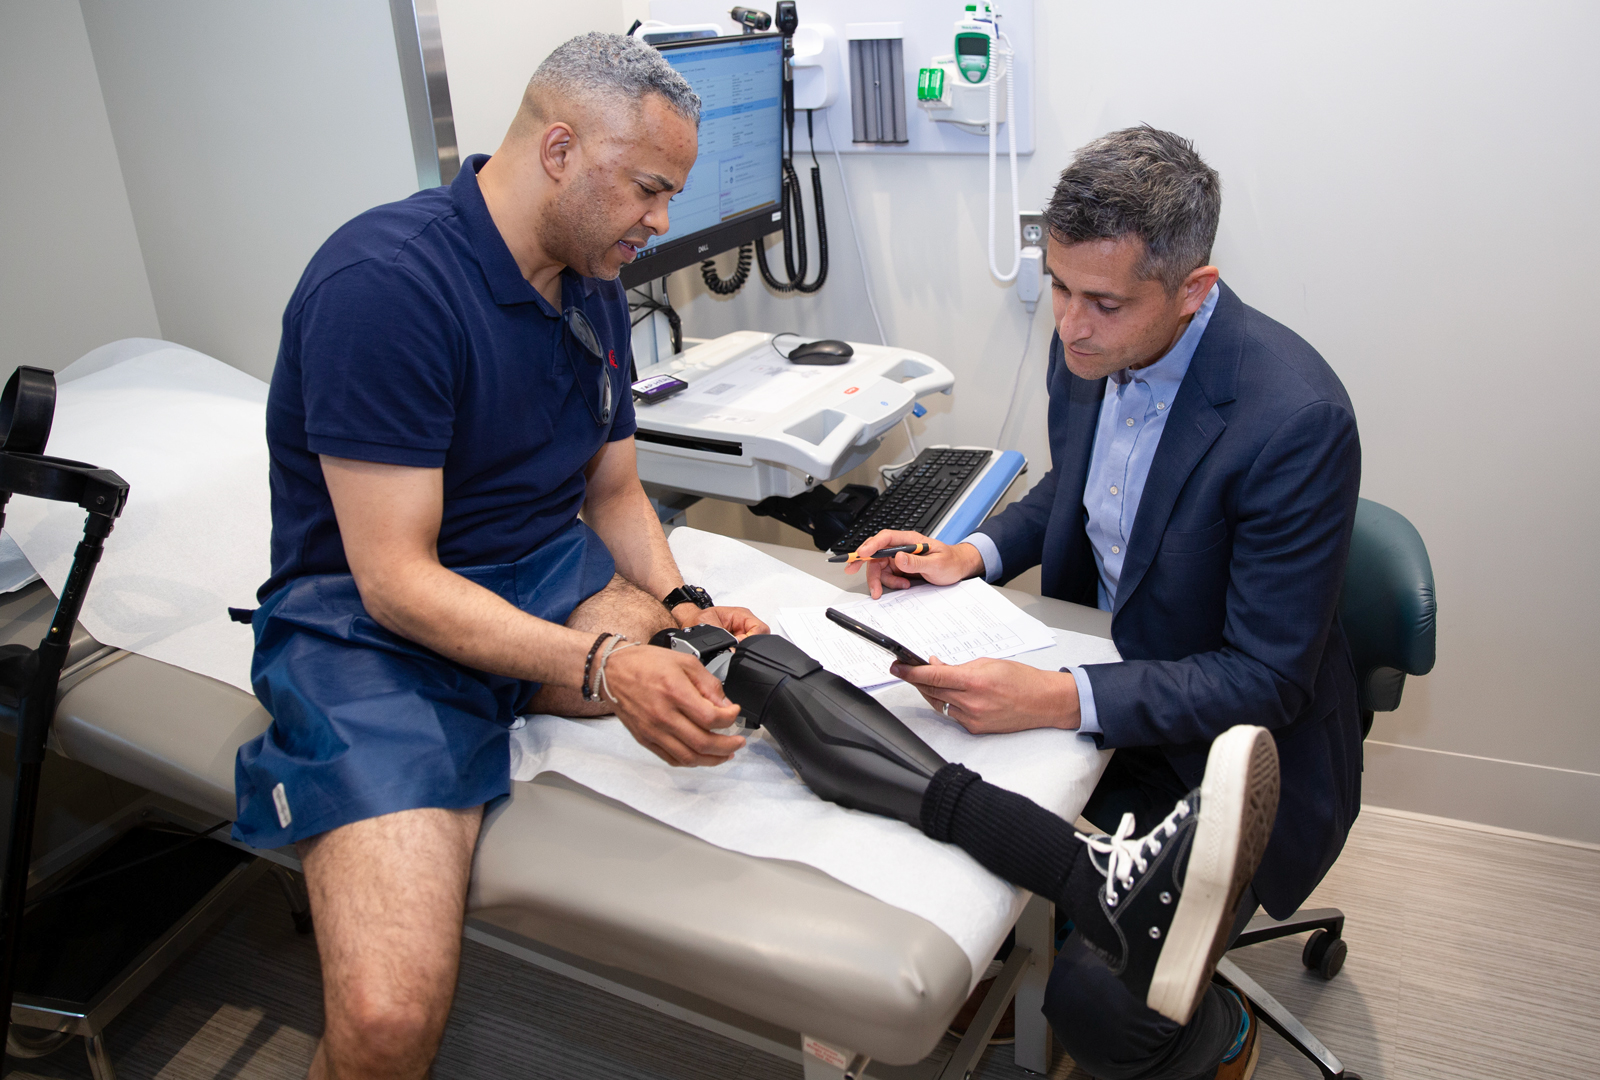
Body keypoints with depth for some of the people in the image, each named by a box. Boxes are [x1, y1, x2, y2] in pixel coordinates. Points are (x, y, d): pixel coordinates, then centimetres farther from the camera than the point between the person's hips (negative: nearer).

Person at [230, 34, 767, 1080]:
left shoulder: (594, 287, 7)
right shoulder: (383, 282, -19)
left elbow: (613, 491, 13)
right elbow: (395, 578, -22)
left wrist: (680, 603, -6)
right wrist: (602, 664, -33)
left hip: (549, 576, 8)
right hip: (373, 623, -7)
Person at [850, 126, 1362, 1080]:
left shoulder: (1297, 417, -28)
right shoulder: (1092, 344, -7)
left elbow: (1267, 679, -25)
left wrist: (1058, 701, -37)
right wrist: (975, 554, -5)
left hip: (1234, 747, -6)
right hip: (1103, 666, 7)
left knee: (1098, 1001, -19)